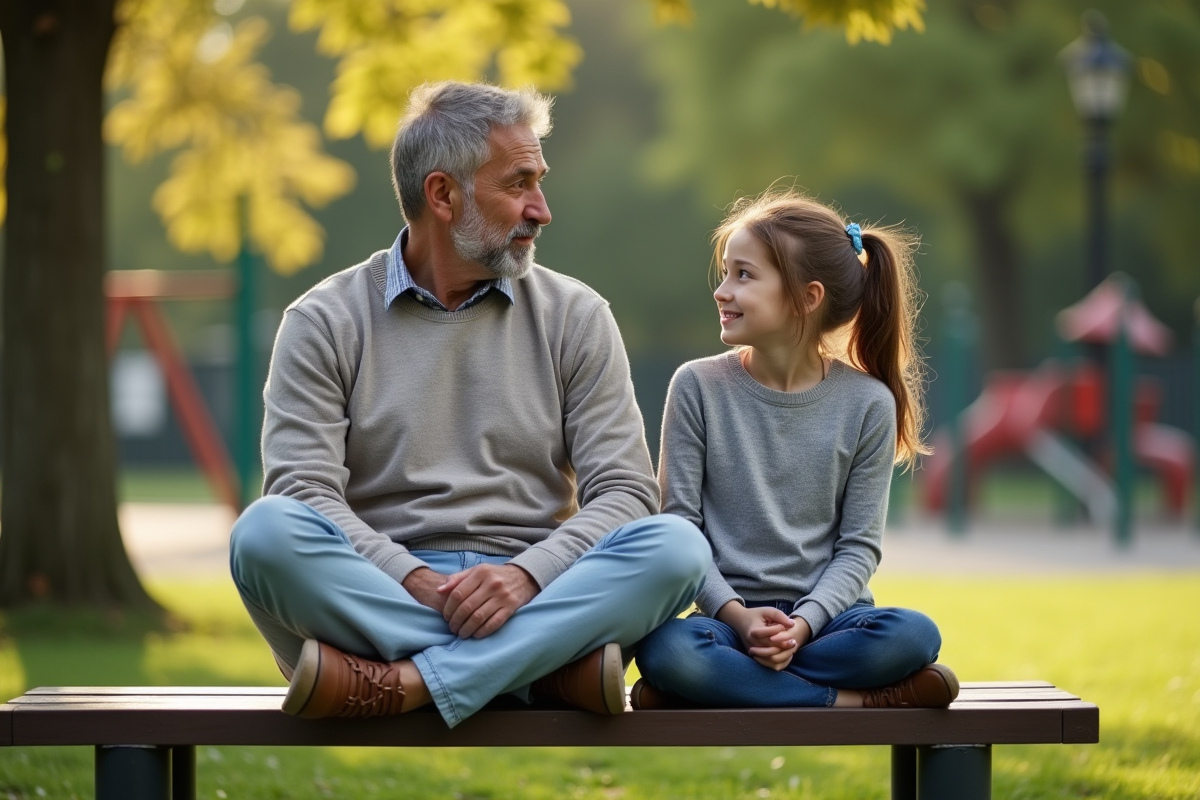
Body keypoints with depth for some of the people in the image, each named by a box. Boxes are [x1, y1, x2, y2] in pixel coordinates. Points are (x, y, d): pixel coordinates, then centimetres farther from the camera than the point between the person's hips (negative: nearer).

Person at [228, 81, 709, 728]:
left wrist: (527, 575, -17)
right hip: (377, 593, -1)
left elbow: (623, 491, 2)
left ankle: (400, 683, -32)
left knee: (676, 546, -27)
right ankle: (550, 670, -31)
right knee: (265, 533, -32)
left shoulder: (575, 317, 11)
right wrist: (415, 581, -22)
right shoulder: (326, 323, 6)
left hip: (534, 597, 1)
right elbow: (302, 493, -5)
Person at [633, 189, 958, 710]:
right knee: (664, 649, -35)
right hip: (729, 613, 0)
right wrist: (738, 616, -16)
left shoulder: (867, 404, 1)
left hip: (826, 613, 0)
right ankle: (857, 701, -25)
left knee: (914, 634, -32)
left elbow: (859, 544, 1)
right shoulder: (698, 386, 2)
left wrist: (804, 623, -17)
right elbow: (679, 524, 0)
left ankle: (735, 685, -20)